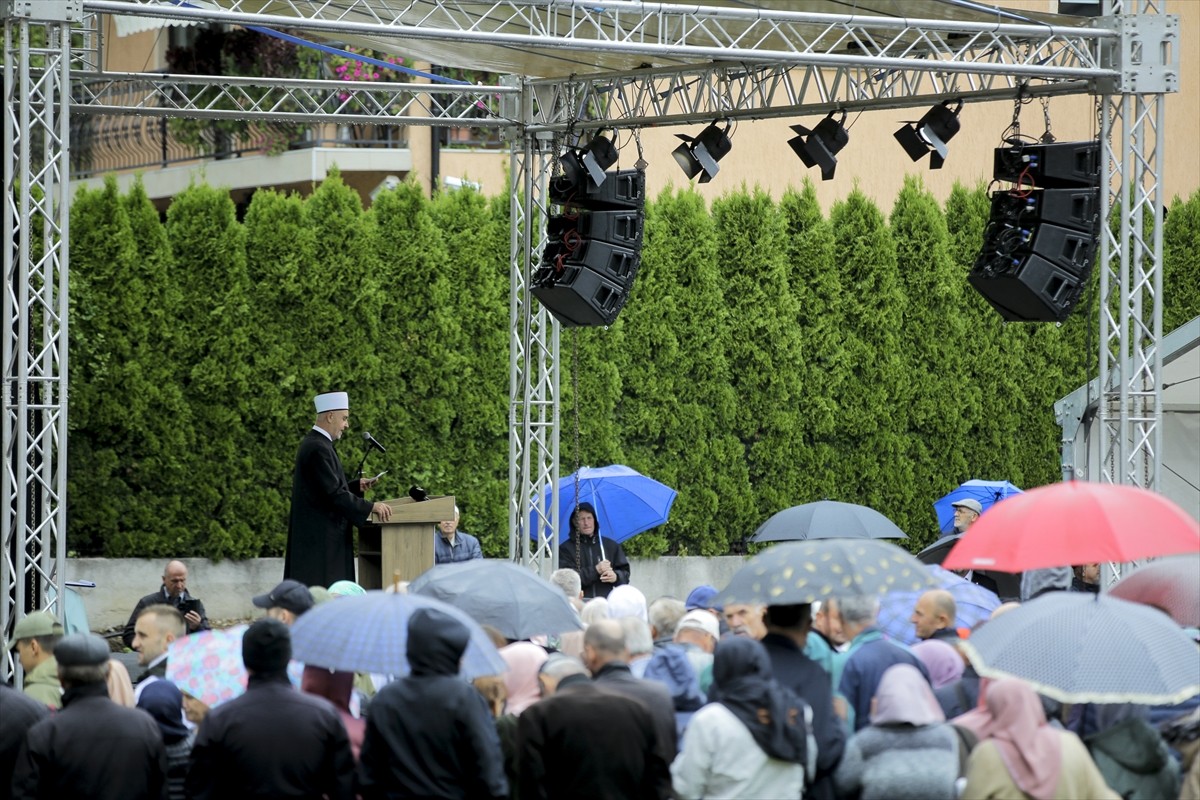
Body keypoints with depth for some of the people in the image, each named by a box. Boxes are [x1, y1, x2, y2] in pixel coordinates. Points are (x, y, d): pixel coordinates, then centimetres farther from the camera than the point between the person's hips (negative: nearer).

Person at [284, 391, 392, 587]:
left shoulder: (314, 444, 15)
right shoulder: (317, 449, -18)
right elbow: (333, 494, -22)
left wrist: (357, 486, 11)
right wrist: (370, 507, -18)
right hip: (320, 540, -11)